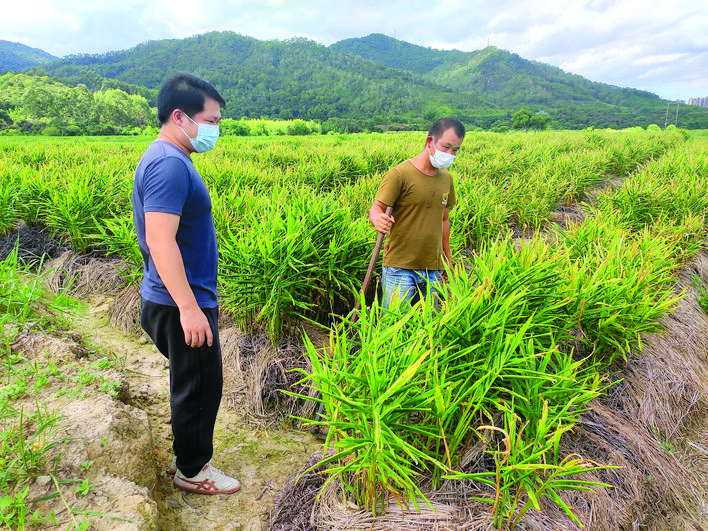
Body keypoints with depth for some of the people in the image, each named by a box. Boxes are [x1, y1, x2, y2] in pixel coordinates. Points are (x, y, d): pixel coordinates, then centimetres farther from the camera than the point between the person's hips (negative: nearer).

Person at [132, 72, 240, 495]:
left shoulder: (169, 159, 13)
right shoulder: (169, 165, -21)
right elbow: (160, 241, -28)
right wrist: (190, 308, -28)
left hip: (181, 301, 10)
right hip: (181, 305, -10)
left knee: (196, 384, 21)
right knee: (199, 386, 6)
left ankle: (189, 456, 39)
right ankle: (192, 471, 26)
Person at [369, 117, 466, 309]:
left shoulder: (447, 178, 12)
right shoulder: (399, 174, -9)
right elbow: (376, 208, -14)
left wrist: (447, 259, 23)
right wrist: (378, 220, -39)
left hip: (432, 269, 6)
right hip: (400, 267, -6)